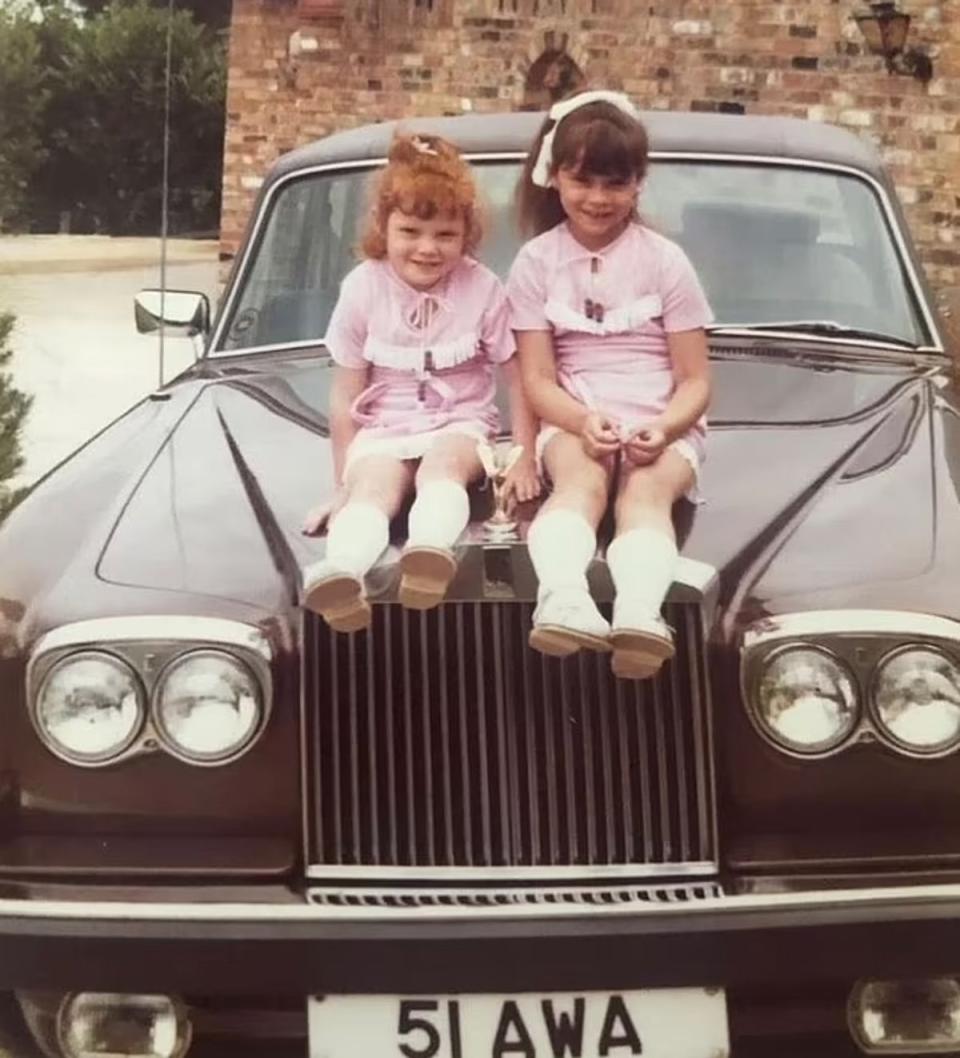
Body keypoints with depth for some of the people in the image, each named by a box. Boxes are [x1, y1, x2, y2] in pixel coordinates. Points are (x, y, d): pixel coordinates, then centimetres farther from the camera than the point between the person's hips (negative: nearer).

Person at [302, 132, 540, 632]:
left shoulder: (482, 288, -7)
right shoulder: (363, 288, -5)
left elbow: (519, 379, 1)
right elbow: (345, 396, -1)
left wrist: (525, 459, -2)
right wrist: (344, 484, 1)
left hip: (461, 423, 0)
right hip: (383, 429, 0)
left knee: (442, 465, -35)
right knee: (374, 487, -31)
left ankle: (430, 554, -64)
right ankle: (341, 575, -61)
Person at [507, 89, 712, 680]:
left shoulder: (665, 260, 2)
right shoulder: (537, 261, 4)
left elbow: (695, 380, 1)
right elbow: (538, 379, 1)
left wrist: (662, 429, -19)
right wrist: (584, 420, -20)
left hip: (662, 424, 0)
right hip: (572, 420, 1)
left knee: (646, 491, -32)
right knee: (582, 482, -33)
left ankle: (639, 613, -59)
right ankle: (564, 600, -60)